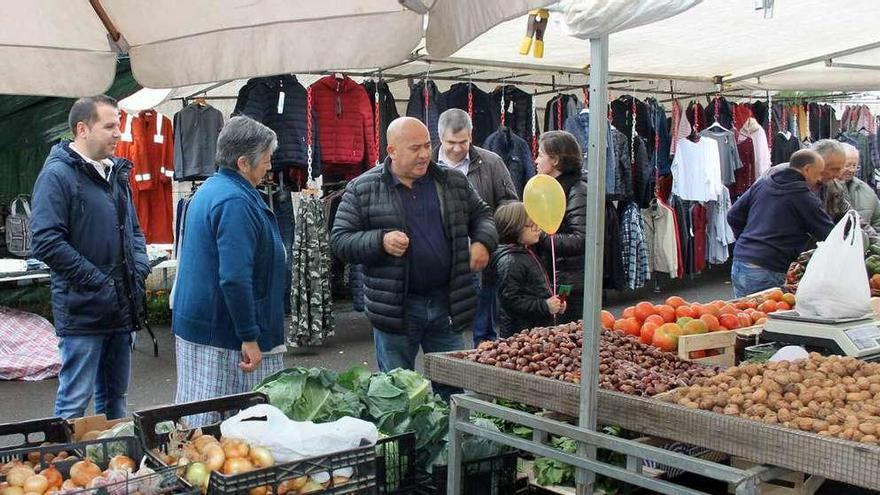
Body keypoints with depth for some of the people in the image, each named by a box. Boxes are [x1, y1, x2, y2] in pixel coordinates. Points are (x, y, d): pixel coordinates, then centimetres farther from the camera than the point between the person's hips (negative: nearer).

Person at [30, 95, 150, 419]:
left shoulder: (116, 172, 14)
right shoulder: (57, 174, -11)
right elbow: (46, 242, -19)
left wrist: (140, 267, 4)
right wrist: (98, 281, -18)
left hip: (121, 308, 8)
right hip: (82, 310, -7)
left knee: (115, 396, 18)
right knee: (74, 403, -1)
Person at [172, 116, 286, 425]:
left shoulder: (210, 189, 14)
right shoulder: (236, 202, -20)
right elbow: (235, 278, -27)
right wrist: (250, 338, -22)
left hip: (194, 326, 10)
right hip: (224, 336, -10)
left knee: (197, 419, 15)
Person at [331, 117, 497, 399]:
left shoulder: (453, 182, 6)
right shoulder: (362, 190, -3)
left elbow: (481, 214, 19)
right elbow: (339, 240, -3)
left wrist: (483, 242, -2)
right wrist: (380, 241, -19)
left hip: (447, 303, 3)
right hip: (395, 309, -2)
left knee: (454, 388, 12)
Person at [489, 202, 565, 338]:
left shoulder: (527, 254, 16)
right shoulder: (509, 262, -16)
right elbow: (510, 300, -21)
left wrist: (554, 304, 11)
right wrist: (544, 306, -20)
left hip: (540, 327, 9)